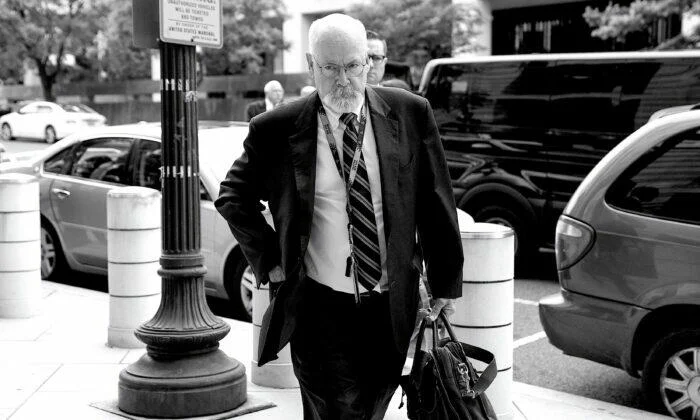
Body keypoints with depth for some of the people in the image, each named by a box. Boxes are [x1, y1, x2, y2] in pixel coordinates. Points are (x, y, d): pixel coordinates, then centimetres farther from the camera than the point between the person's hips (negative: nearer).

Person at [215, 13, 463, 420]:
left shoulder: (410, 113, -3)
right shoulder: (278, 129, -7)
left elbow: (435, 201, 3)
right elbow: (233, 197, 8)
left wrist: (445, 282, 4)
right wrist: (270, 259, -2)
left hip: (392, 308, 2)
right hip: (320, 307, -2)